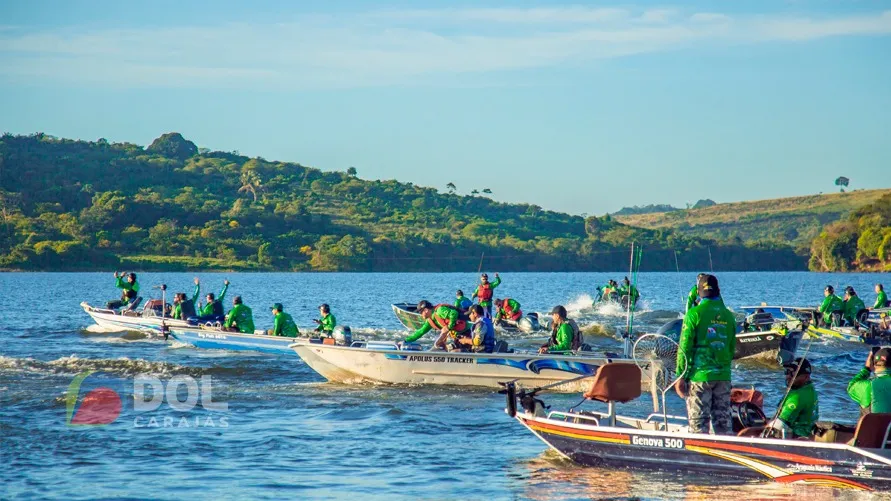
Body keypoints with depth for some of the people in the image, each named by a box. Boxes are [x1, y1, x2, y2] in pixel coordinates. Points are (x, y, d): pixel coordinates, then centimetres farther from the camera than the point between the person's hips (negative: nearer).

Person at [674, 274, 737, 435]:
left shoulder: (694, 314, -8)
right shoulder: (728, 315, 7)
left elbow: (685, 347, -9)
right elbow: (732, 348, 14)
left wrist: (681, 376, -4)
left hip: (699, 375, -4)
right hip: (723, 376, 4)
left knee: (698, 422, -2)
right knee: (723, 422, 9)